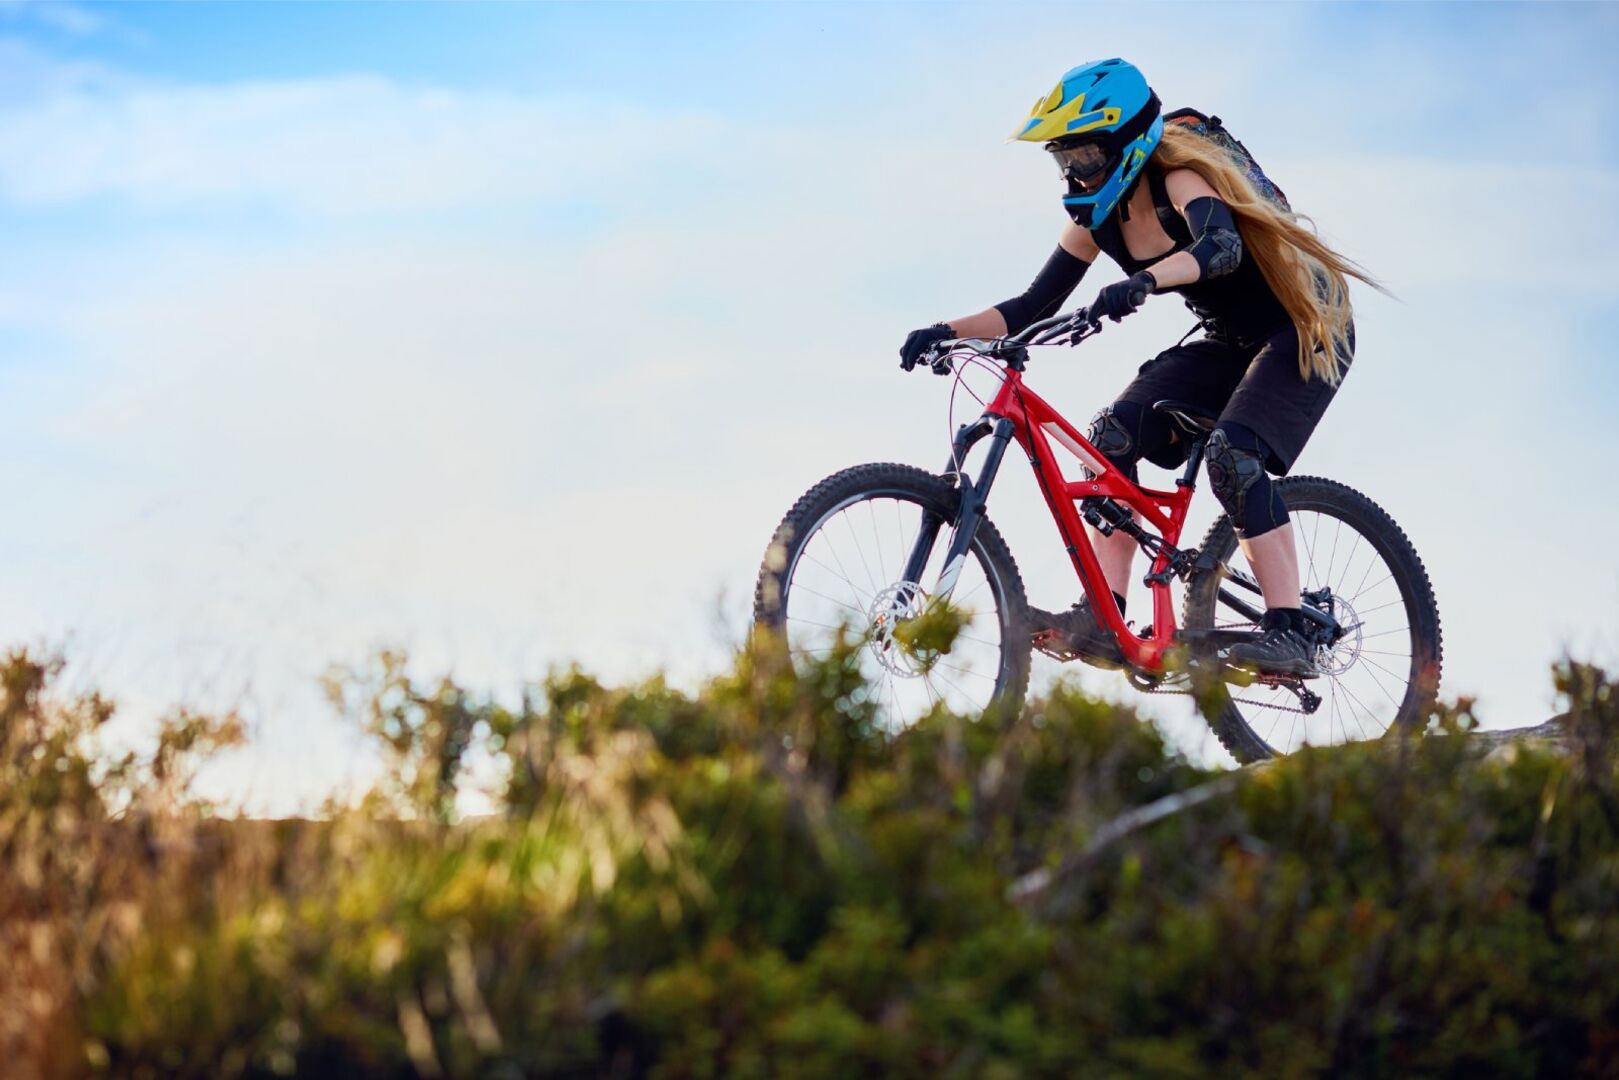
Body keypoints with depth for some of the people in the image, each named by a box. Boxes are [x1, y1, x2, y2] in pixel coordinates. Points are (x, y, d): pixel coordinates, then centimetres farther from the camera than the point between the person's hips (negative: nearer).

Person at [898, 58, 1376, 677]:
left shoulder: (1180, 179, -25)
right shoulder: (1098, 218, -3)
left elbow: (1222, 247, -46)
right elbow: (1035, 307, -2)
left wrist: (1143, 282, -64)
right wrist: (950, 330, -17)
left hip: (1303, 329, -7)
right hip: (1228, 344, 7)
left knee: (1233, 455, -30)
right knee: (1111, 435, -14)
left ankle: (1289, 634, -28)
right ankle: (1102, 621, -18)